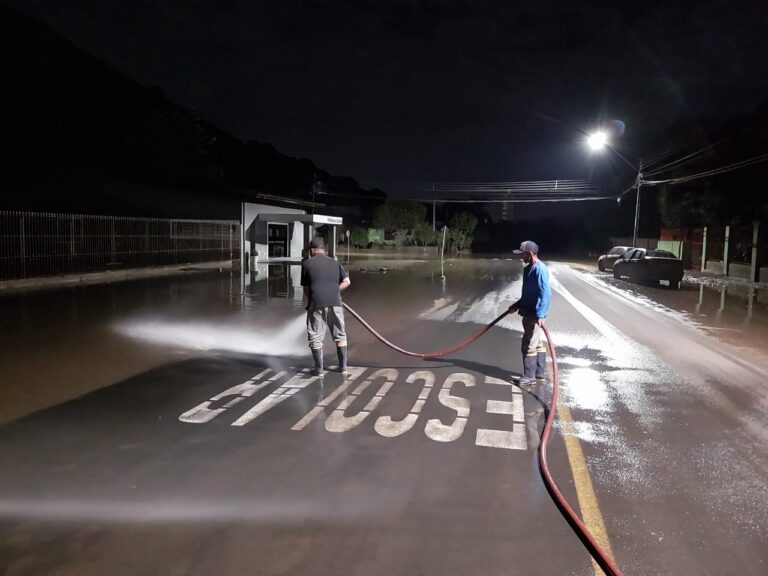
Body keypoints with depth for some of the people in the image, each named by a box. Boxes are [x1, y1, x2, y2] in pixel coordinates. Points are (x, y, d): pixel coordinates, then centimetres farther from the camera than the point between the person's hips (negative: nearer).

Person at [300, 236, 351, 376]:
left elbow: (306, 288, 8)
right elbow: (347, 282, 8)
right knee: (340, 335, 15)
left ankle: (319, 369, 9)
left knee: (315, 337, 7)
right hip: (335, 303, 3)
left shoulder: (306, 264, 7)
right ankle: (343, 367, 19)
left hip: (316, 304, -3)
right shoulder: (335, 263, 16)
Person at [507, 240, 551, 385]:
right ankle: (540, 373, 25)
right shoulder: (528, 268, 11)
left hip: (535, 315, -10)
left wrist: (540, 315, -30)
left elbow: (546, 294, -25)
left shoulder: (540, 270, -19)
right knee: (538, 344, 16)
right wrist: (517, 305, 24)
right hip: (529, 312, 10)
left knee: (528, 346, -3)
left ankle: (529, 376, 7)